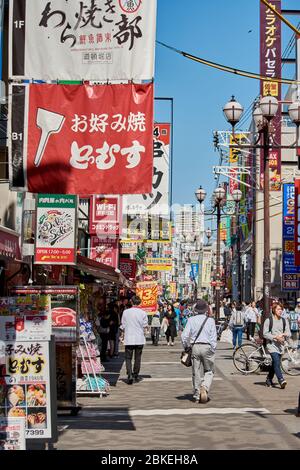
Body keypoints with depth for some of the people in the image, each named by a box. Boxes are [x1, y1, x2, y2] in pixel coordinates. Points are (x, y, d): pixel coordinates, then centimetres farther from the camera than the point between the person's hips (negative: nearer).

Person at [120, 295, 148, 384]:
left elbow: (123, 326, 2)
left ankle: (130, 375, -14)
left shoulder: (126, 312, -4)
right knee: (137, 358, 13)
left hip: (128, 339, -1)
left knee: (128, 358, 3)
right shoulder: (143, 313, -5)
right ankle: (136, 375, 20)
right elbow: (145, 327, 0)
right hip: (139, 339, 1)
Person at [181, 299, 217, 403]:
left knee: (196, 372, 9)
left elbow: (184, 336, -4)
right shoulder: (210, 320, -2)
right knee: (209, 371, 11)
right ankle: (204, 388, -13)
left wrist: (186, 347, 10)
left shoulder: (191, 320, 1)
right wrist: (212, 350, 3)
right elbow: (213, 337, -4)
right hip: (207, 347, -1)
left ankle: (197, 395, 12)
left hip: (194, 347, 1)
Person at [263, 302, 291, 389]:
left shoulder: (284, 321, 9)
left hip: (280, 345, 5)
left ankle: (269, 380, 27)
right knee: (276, 362, -19)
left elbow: (289, 333, 8)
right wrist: (275, 337, -17)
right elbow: (265, 334, -7)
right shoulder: (268, 320, -3)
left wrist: (284, 334, -15)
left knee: (275, 364, 11)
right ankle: (281, 381, -25)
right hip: (271, 344, -5)